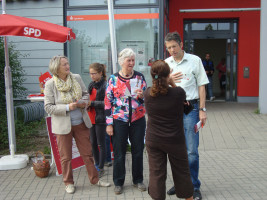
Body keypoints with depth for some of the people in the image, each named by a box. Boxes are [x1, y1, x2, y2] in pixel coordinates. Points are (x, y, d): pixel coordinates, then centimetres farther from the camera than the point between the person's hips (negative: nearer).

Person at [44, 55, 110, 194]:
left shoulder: (76, 78, 0)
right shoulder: (50, 84, -11)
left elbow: (85, 93, 13)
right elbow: (48, 107, -12)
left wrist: (83, 102, -10)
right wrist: (68, 107, -22)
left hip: (81, 123, 3)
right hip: (63, 125, -3)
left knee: (87, 153, 11)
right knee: (65, 156, 9)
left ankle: (94, 179, 26)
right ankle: (68, 183, 28)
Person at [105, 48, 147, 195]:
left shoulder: (140, 77, 3)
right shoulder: (113, 79, -3)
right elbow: (108, 101, -2)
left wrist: (141, 95, -16)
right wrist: (109, 124, -4)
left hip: (138, 120, 2)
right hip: (119, 121, -2)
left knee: (138, 151, 11)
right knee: (119, 152, 6)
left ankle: (138, 180, 29)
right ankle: (118, 182, 23)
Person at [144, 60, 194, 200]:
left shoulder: (147, 93, -9)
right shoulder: (178, 92, -18)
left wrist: (167, 83, 19)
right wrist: (172, 83, 2)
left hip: (153, 140, 2)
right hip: (175, 141, -1)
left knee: (156, 173, 11)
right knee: (182, 172, 17)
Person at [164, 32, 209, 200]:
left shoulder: (194, 60, 1)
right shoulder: (166, 63, 11)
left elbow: (201, 86, 1)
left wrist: (202, 109, -5)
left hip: (190, 108, -3)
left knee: (192, 151, -4)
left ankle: (194, 187, 11)